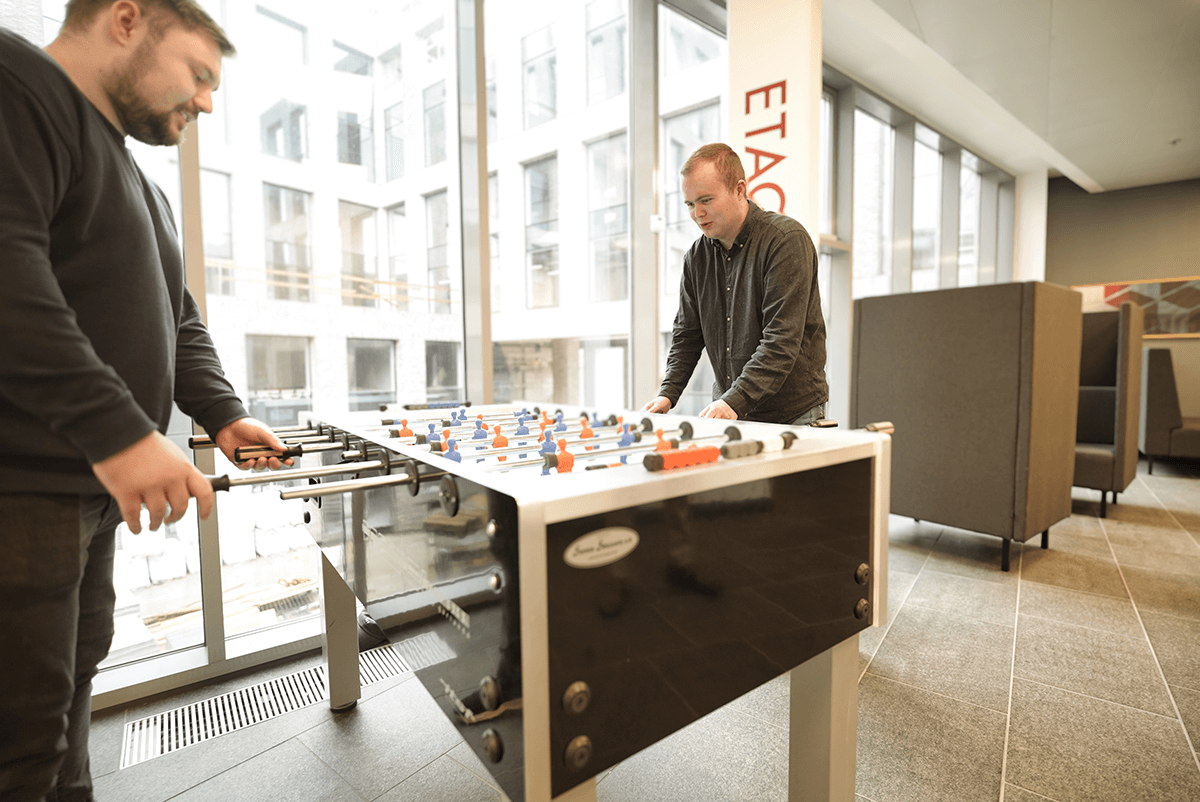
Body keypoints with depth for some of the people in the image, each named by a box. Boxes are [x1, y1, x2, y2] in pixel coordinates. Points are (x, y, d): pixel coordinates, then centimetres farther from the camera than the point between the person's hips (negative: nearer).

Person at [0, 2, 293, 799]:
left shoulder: (143, 189, 21)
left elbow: (178, 322, 19)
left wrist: (224, 413, 5)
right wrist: (115, 429, -28)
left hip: (97, 485, 9)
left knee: (74, 677, 20)